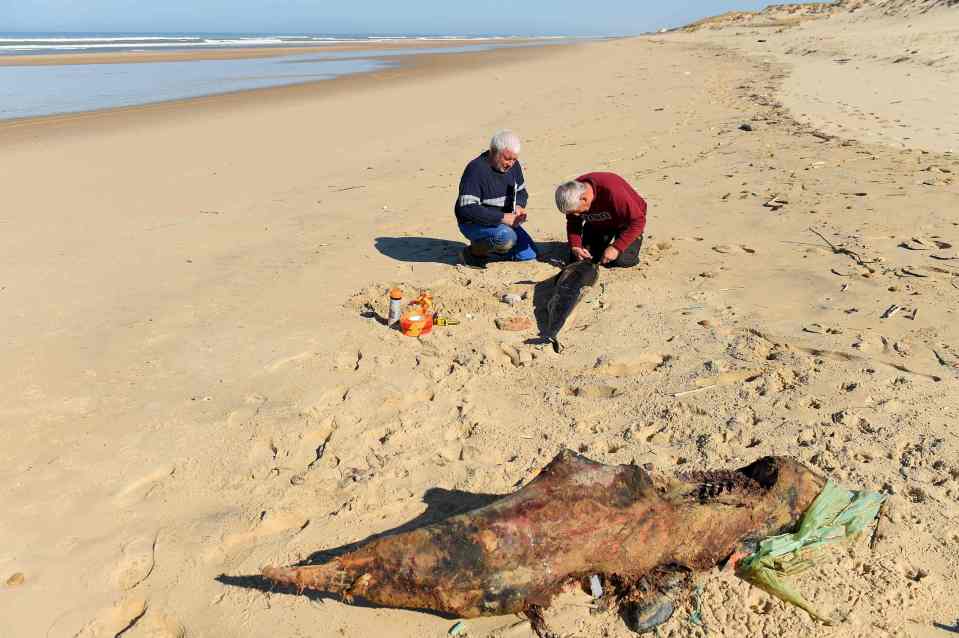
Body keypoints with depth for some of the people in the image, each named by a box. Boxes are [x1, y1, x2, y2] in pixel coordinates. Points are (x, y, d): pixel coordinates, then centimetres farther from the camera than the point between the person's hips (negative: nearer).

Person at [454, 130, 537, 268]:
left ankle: (485, 244, 17)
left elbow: (522, 191, 14)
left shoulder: (513, 165, -1)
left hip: (504, 222, 8)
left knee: (529, 254, 3)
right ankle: (474, 252, -8)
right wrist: (502, 217, -35)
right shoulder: (476, 169, -24)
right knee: (507, 236, -35)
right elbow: (467, 209, -32)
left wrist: (519, 206, -11)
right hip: (473, 224, -8)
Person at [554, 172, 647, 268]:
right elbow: (573, 223, -6)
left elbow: (638, 220, -34)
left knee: (622, 260, -23)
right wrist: (575, 247, -22)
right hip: (597, 224, 5)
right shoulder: (572, 196, -23)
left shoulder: (612, 192, -41)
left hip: (625, 221, -5)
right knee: (576, 259, -2)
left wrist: (616, 247, -36)